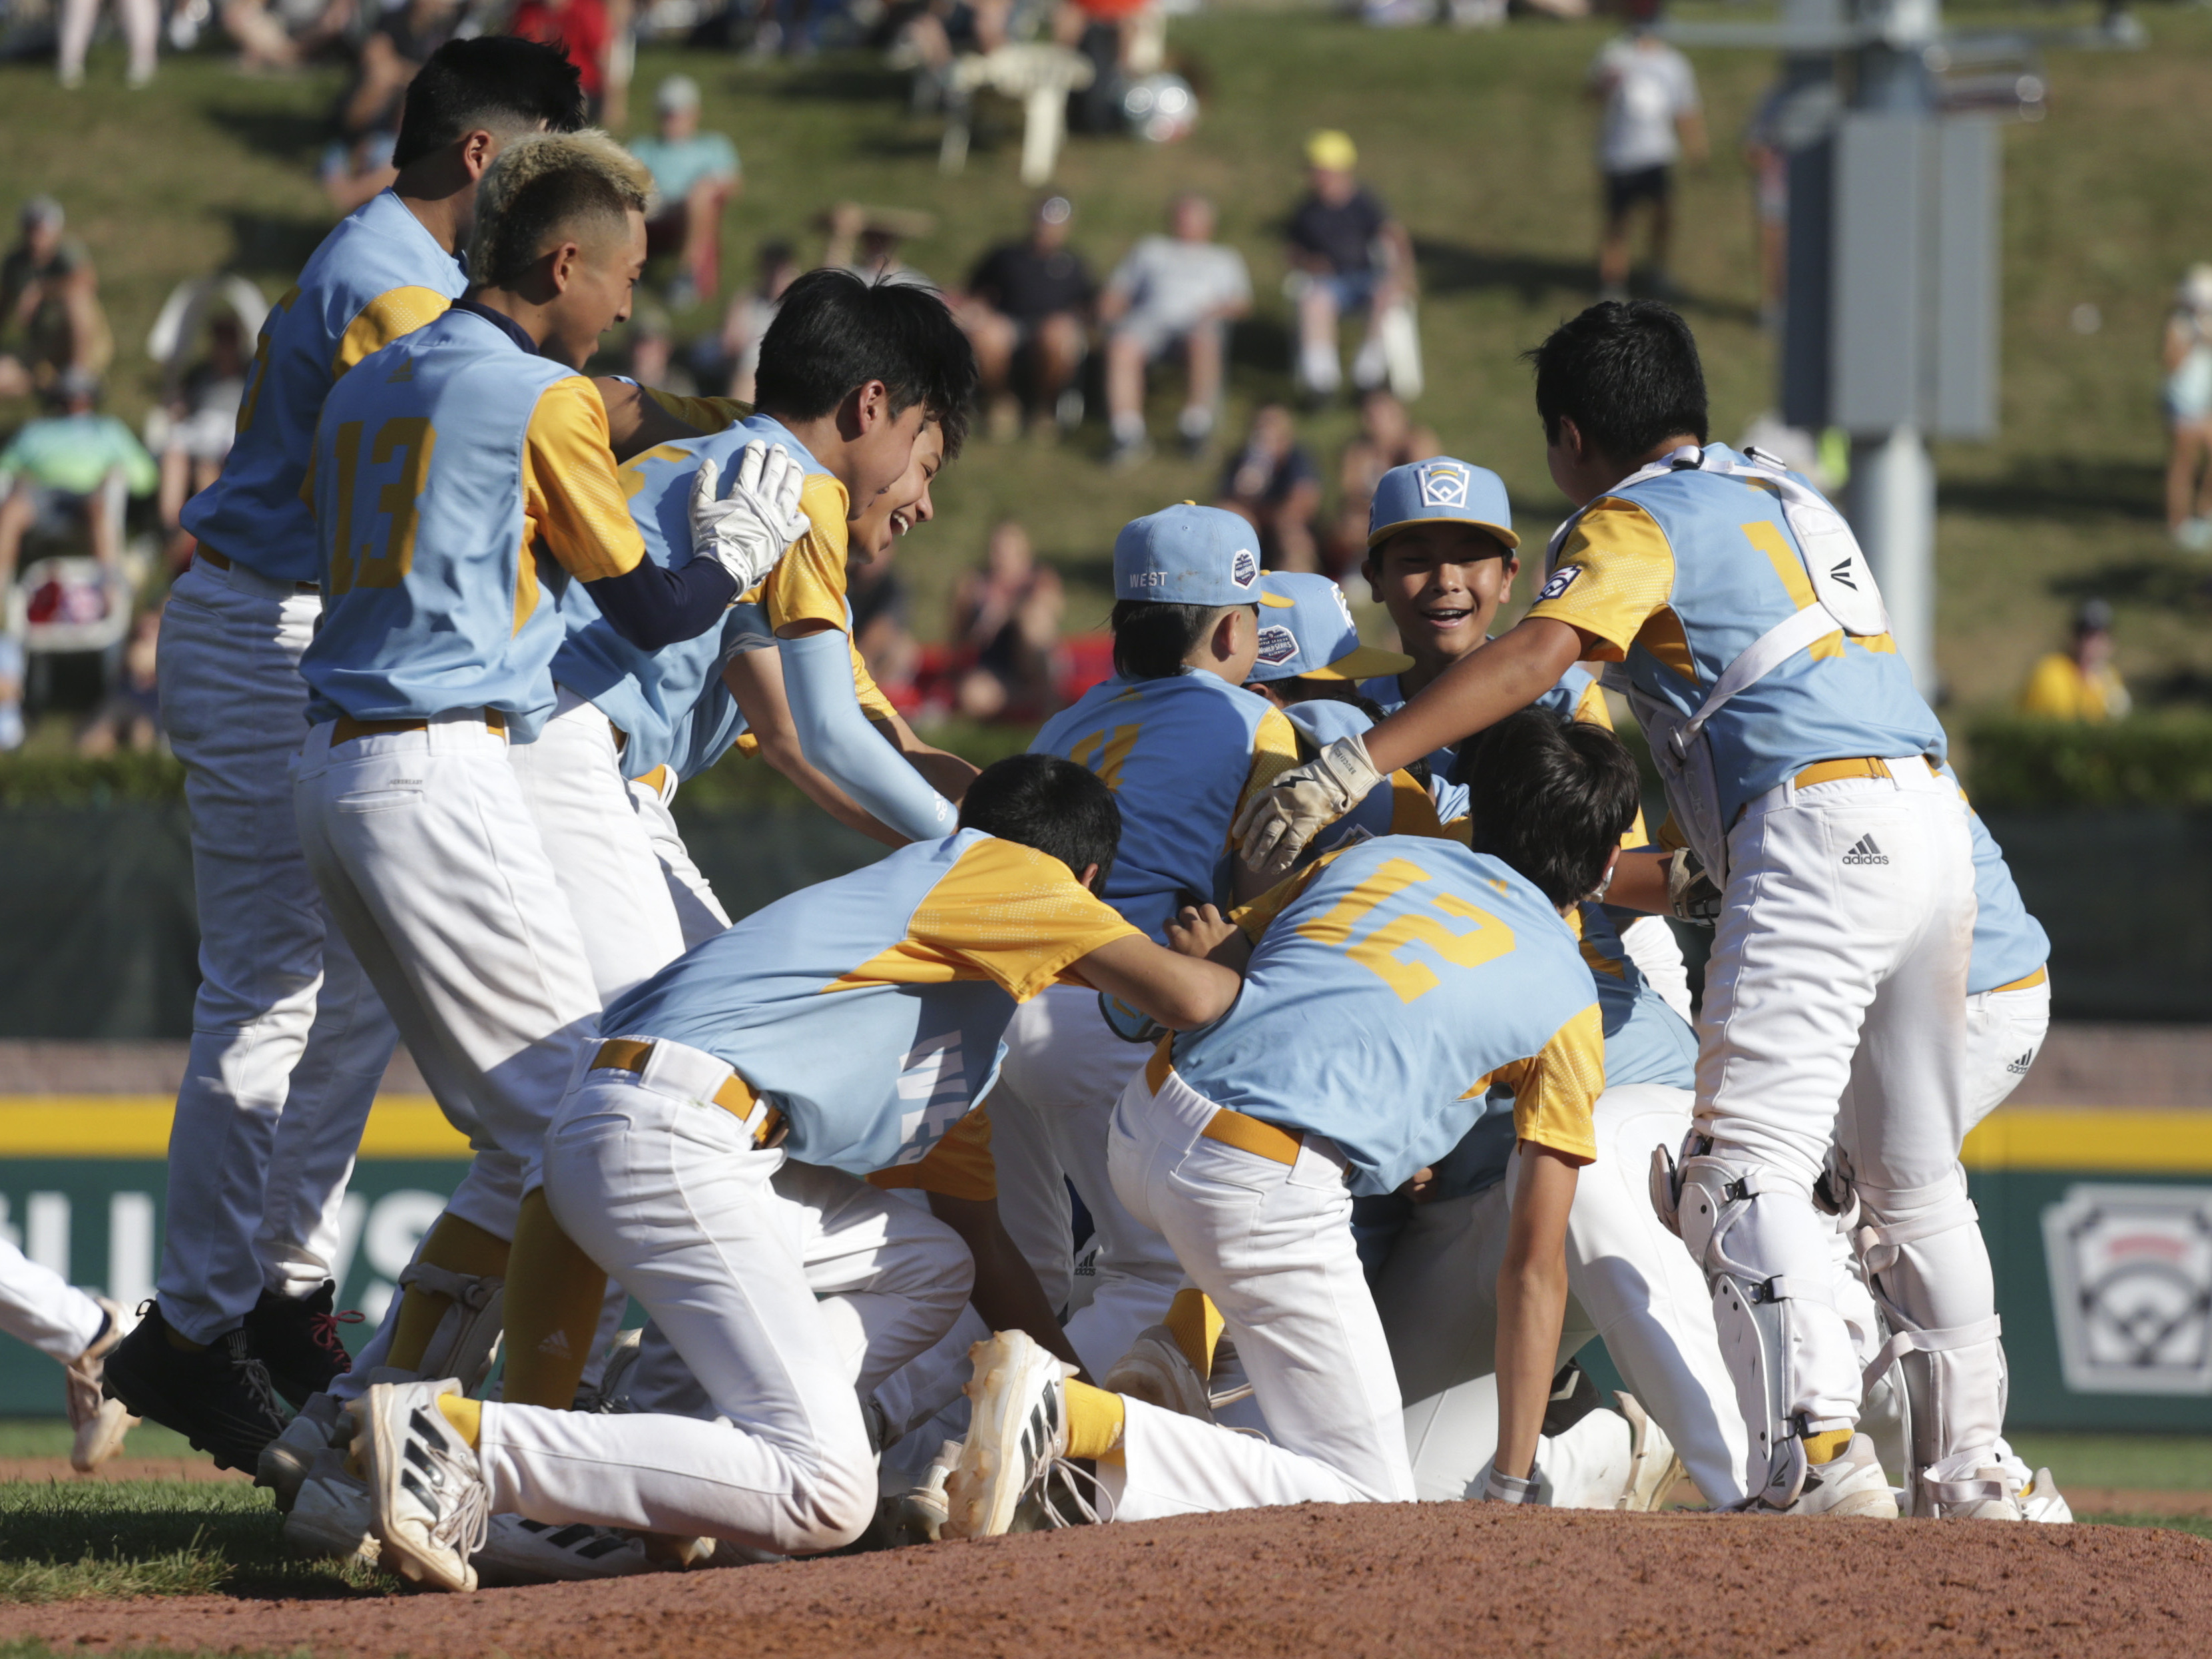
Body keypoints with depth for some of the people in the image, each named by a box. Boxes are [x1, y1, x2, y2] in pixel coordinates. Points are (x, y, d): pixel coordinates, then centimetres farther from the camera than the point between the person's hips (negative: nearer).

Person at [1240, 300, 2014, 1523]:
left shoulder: (1635, 519, 3)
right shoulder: (1790, 501, 29)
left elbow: (1538, 653, -15)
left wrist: (1352, 766, -22)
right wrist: (1696, 878, 33)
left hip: (1818, 823, -8)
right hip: (1934, 818, 8)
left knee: (1746, 1164, -13)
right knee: (1912, 1178, 16)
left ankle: (1820, 1455, -29)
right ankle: (1966, 1479, 17)